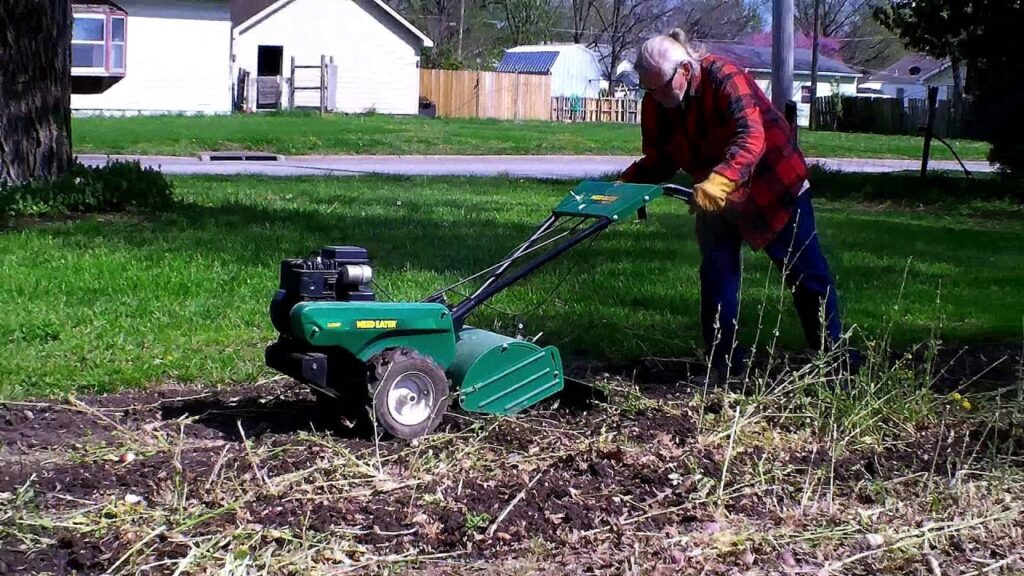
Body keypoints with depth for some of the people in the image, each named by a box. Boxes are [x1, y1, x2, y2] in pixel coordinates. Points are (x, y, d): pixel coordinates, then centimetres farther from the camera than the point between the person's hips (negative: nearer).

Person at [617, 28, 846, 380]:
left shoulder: (724, 78, -32)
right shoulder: (654, 105, -12)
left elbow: (751, 138, -44)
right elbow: (658, 162, -4)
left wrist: (720, 181, -59)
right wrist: (624, 184, -22)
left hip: (773, 186, -5)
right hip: (712, 197, 5)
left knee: (806, 274, 5)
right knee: (716, 276, 1)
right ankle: (723, 363, 10)